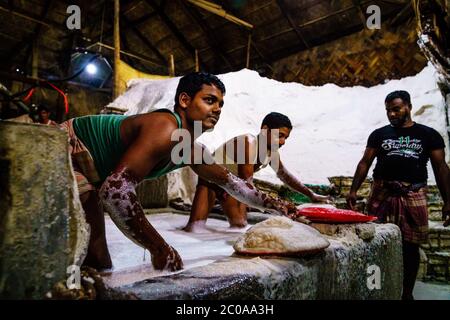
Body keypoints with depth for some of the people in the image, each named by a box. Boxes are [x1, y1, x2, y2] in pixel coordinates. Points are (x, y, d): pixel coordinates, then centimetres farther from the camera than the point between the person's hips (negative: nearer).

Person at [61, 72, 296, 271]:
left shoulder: (192, 150, 1)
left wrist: (273, 204, 19)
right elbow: (116, 190, -40)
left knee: (98, 265, 11)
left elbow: (228, 180, 16)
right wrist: (160, 249, -32)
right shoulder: (166, 128, -31)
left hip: (89, 177, 9)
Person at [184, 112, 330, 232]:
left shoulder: (272, 153, -9)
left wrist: (311, 194, 11)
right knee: (194, 228, -18)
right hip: (211, 177, -7)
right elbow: (247, 183, -33)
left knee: (240, 226, 0)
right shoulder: (248, 142, -32)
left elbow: (285, 175, 9)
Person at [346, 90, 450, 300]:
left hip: (413, 196, 0)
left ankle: (407, 293, 21)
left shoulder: (428, 134, 9)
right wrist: (353, 190, -3)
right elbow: (365, 163, 8)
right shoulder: (379, 134, 11)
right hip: (382, 194, 0)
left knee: (410, 246, 6)